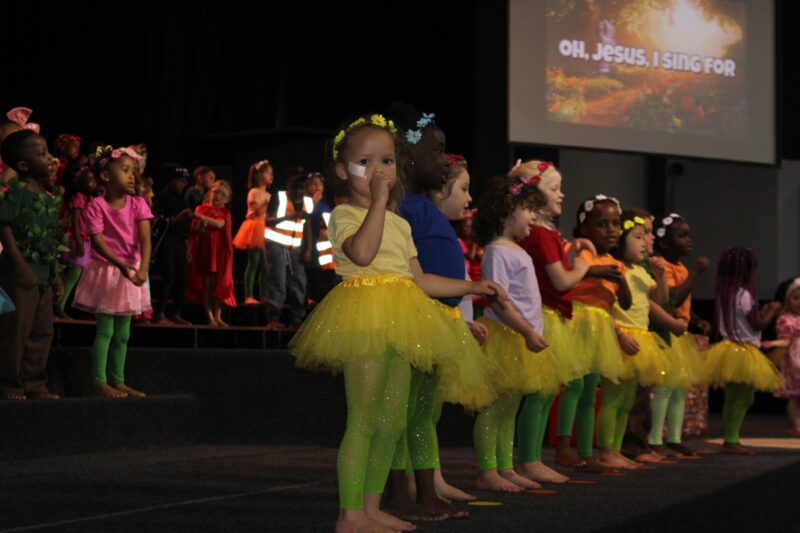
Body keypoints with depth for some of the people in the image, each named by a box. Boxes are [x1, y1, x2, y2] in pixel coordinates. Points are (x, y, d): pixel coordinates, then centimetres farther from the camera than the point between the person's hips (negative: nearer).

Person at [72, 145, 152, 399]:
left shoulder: (138, 204, -2)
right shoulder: (97, 205, -11)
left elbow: (145, 239, -12)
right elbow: (97, 241, -18)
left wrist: (143, 269, -28)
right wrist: (121, 264, -31)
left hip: (131, 272, 5)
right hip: (106, 271, -5)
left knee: (122, 333, 10)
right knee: (105, 330, -7)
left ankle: (118, 381, 18)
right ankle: (100, 382, -4)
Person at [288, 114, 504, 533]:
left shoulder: (399, 224, 22)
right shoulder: (343, 214, -2)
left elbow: (419, 279, 24)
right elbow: (362, 251, -23)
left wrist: (472, 287, 24)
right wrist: (379, 200, -16)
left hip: (398, 323, 8)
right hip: (364, 317, -8)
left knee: (392, 422, 9)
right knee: (364, 420, -11)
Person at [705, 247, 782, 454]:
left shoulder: (725, 294, 12)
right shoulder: (743, 295, -15)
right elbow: (757, 324, -13)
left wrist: (763, 311, 19)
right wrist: (772, 311, 2)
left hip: (731, 348, 9)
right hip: (743, 352, -9)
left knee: (735, 398, 12)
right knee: (741, 398, -8)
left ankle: (731, 440, 13)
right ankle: (731, 441, -10)